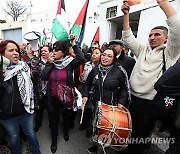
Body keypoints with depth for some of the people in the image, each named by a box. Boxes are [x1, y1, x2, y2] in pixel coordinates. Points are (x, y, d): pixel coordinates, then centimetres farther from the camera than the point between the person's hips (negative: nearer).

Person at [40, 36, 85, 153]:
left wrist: (74, 45, -22)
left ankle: (66, 132, 54)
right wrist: (50, 63, -17)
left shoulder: (69, 62, -11)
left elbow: (82, 59, -29)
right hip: (53, 97, 2)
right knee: (54, 119, 16)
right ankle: (54, 141, 39)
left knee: (67, 116, 22)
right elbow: (43, 77, -13)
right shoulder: (51, 63, -3)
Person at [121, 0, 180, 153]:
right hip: (132, 98, 4)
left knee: (141, 134, 9)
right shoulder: (143, 50, 14)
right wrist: (126, 14, 3)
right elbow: (128, 38, 11)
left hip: (150, 102, -4)